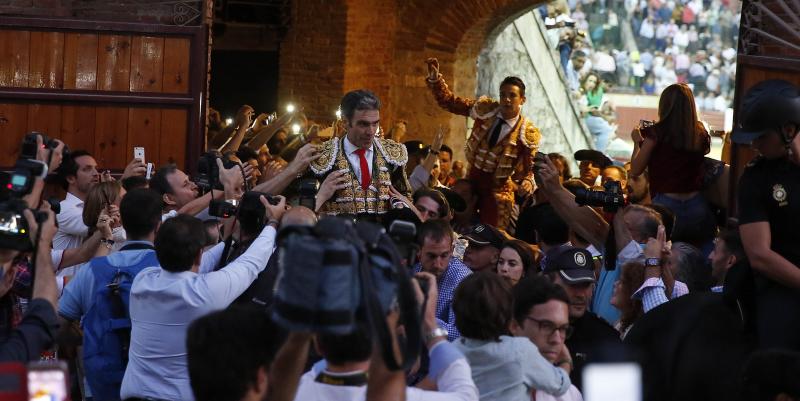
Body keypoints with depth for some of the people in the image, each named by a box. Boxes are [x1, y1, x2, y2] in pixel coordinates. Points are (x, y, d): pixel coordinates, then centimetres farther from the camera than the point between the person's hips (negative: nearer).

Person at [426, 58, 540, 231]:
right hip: (472, 180, 3)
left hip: (499, 190, -3)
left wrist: (527, 183, -33)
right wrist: (434, 78, -16)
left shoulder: (527, 133, -14)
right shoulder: (486, 109, -7)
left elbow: (530, 169, -10)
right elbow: (449, 102, -3)